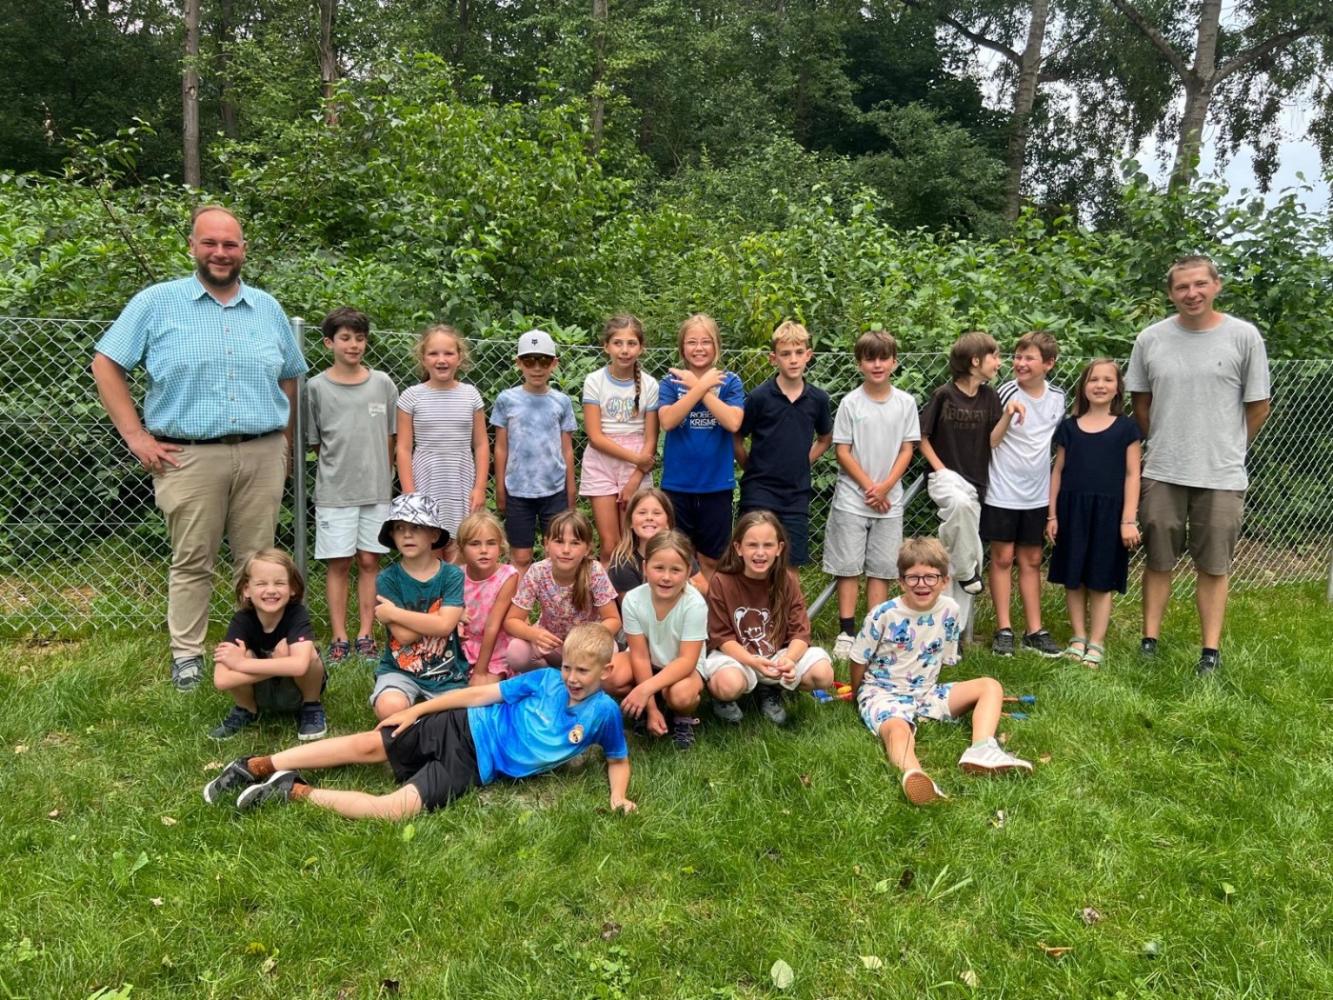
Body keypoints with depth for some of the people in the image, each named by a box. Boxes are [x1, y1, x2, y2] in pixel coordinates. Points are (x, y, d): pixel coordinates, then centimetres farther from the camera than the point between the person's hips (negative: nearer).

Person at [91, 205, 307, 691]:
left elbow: (290, 378, 19)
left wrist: (285, 445, 13)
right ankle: (187, 655, 16)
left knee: (258, 560, 8)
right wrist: (137, 437, -3)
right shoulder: (156, 302, 2)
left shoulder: (268, 308, 12)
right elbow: (106, 364, 2)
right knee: (191, 562, 5)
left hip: (262, 455, 3)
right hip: (190, 456, -2)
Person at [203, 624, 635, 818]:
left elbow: (619, 759, 12)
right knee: (368, 745, -6)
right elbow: (481, 693, 1)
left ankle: (297, 792, -12)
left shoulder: (603, 714, -3)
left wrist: (618, 795, -11)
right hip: (463, 728, 2)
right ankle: (259, 766, 4)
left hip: (476, 767, -2)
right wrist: (414, 710, 1)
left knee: (395, 809, -21)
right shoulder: (547, 679, -1)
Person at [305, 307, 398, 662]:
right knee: (339, 563, 3)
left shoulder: (383, 384, 4)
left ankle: (366, 634, 15)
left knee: (370, 561, 6)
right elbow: (314, 442, 6)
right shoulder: (317, 387, 0)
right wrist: (339, 468, 3)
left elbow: (390, 438, 9)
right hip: (335, 490, -1)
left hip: (377, 489, 2)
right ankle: (339, 637, 11)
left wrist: (381, 477, 7)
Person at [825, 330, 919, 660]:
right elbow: (842, 451, -5)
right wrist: (869, 487, -11)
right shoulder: (851, 403, -4)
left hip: (889, 500, 2)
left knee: (882, 568, 7)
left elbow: (906, 450, 3)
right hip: (852, 499, -2)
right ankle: (846, 632, 8)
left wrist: (885, 487, -10)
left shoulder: (905, 402, 2)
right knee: (849, 567, 1)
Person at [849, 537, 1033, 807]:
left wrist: (928, 688, 9)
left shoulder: (949, 610, -4)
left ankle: (981, 749, -36)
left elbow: (946, 659, 10)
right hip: (883, 693, -5)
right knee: (898, 729, -39)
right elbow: (859, 661, -3)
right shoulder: (883, 615, -15)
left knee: (990, 686, -10)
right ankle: (912, 773, -72)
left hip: (926, 692, 6)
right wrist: (859, 697, 7)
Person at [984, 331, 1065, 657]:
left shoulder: (1057, 398, 3)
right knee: (1002, 558, 3)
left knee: (1031, 560, 11)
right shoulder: (1007, 393, -11)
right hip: (1002, 492, -4)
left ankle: (1034, 631, 18)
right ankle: (1003, 630, 11)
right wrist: (1008, 418, -25)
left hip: (1037, 493, 4)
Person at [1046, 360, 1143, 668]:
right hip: (1072, 509, 2)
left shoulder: (1126, 428, 2)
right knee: (1073, 578, 7)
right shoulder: (1069, 427, 7)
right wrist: (1052, 515, 4)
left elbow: (1132, 475, 0)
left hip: (1108, 511, -2)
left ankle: (1096, 643, 13)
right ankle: (1079, 637, 19)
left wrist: (1128, 519, -6)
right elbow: (1058, 472, 8)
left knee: (1101, 581, 3)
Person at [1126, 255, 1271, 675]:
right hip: (1162, 473, 2)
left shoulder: (1243, 336, -5)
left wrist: (1226, 450, 8)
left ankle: (1211, 650, 18)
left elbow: (1258, 406, 2)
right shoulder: (1150, 339, 0)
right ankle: (1150, 639, 22)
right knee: (1158, 562, 11)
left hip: (1222, 476, -1)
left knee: (1213, 566, 8)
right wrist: (1164, 445, 12)